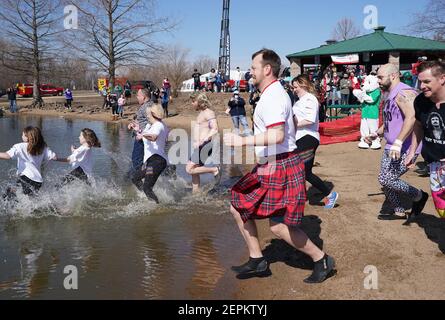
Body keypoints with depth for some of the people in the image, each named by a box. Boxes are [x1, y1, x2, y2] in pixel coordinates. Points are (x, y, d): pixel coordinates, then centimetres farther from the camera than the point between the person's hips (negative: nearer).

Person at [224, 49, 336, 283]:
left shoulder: (272, 96, -18)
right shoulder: (273, 93, 16)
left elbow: (277, 135, -31)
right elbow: (292, 122, 28)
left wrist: (242, 141, -26)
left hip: (281, 167, -11)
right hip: (268, 167, 11)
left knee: (278, 226, -7)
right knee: (238, 206, 12)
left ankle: (321, 260, 11)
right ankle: (257, 261, 21)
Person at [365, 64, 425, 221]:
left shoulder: (403, 93, -17)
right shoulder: (390, 96, 16)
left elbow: (411, 118, -32)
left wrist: (398, 142, -37)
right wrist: (376, 134, 17)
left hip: (405, 149, -10)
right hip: (391, 148, 10)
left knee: (386, 179, -13)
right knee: (385, 180, 11)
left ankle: (418, 195, 9)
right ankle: (399, 211, 26)